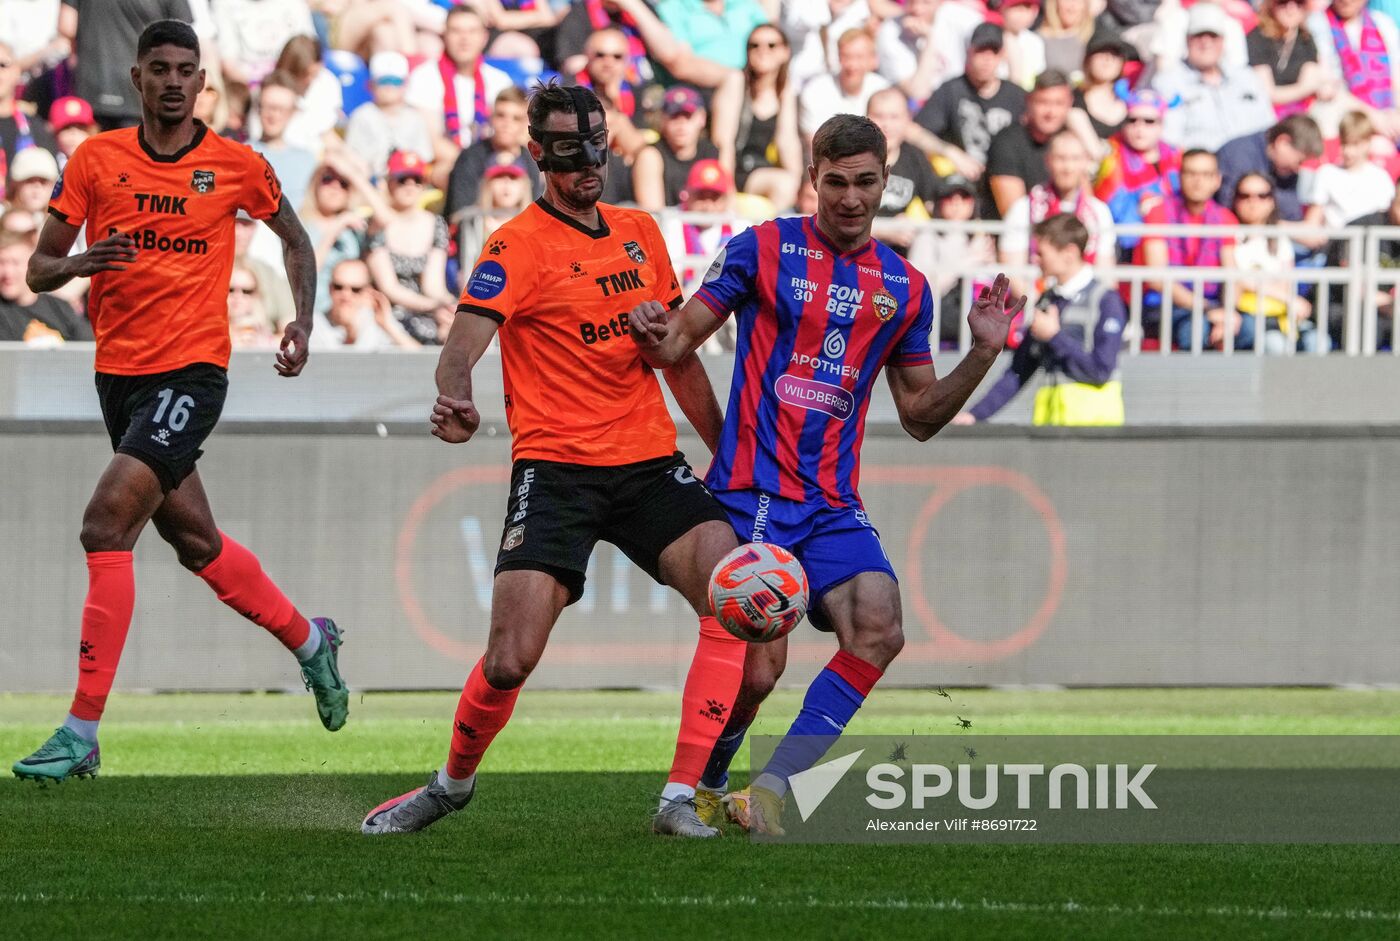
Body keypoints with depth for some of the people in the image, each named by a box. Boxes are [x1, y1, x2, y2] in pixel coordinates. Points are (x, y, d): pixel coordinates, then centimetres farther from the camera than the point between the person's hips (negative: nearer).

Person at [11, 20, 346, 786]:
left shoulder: (235, 166, -2)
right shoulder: (96, 160, 3)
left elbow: (294, 239, 17)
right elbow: (37, 269, 3)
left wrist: (302, 322, 4)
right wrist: (79, 263, -19)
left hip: (192, 371, -5)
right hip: (120, 372, 5)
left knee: (106, 524, -19)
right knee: (194, 540, 15)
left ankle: (82, 730, -19)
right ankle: (308, 640, 42)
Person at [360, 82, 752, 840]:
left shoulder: (641, 233, 14)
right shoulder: (518, 246, -5)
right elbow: (464, 345, -18)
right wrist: (456, 401, -41)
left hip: (649, 462, 5)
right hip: (554, 469, -5)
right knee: (510, 660, -14)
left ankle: (683, 798, -16)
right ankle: (453, 784, 17)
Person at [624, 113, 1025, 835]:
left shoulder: (905, 288, 12)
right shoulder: (762, 248, 1)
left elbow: (920, 416, 18)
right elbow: (677, 344, 2)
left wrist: (983, 353, 4)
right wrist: (655, 333, -21)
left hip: (832, 504, 4)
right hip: (751, 493, -4)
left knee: (878, 631, -19)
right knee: (760, 665, -13)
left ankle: (768, 791, -12)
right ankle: (700, 787, 16)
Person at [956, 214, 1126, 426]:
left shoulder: (1106, 300, -5)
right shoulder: (1047, 300, 13)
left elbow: (1102, 370, -13)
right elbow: (1018, 372, 16)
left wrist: (1055, 336, -7)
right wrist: (976, 414, 9)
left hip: (1093, 418, -5)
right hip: (1048, 416, 5)